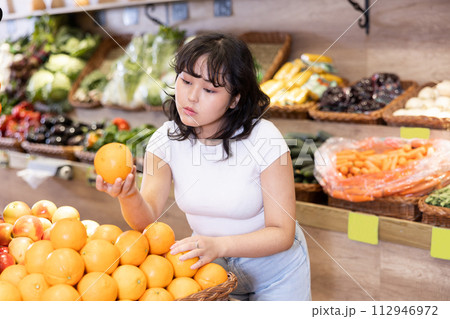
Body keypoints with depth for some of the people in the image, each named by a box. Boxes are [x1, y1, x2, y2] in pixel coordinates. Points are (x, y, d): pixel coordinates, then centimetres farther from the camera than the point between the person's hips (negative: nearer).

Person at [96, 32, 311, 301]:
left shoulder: (264, 139, -25)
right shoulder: (167, 140, -13)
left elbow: (282, 233, -23)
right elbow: (148, 220, -18)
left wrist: (219, 245, -38)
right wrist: (129, 196, -40)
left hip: (275, 270, -2)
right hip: (212, 268, 3)